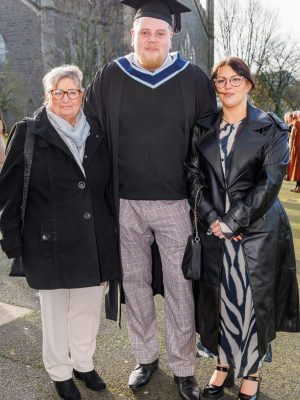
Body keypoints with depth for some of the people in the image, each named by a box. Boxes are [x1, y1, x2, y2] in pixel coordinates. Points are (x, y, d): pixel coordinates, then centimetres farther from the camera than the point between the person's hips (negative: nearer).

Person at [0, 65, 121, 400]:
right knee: (55, 311, 13)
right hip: (51, 243, -3)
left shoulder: (97, 135, 7)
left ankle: (84, 363, 38)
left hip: (94, 242, 4)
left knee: (88, 308, 15)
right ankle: (60, 372, 33)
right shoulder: (29, 134, -5)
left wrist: (113, 231, 9)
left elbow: (109, 187, 11)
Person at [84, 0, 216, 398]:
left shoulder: (193, 79, 0)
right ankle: (145, 357, 31)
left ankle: (184, 368, 22)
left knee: (179, 287, 5)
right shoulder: (110, 78, 2)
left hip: (175, 203, -1)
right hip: (125, 203, 2)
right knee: (135, 282, 12)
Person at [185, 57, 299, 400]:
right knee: (217, 299, 9)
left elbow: (270, 182, -9)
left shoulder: (270, 129, -1)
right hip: (213, 229, 3)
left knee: (253, 301, 3)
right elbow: (194, 175, 4)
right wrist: (211, 219, -9)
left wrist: (234, 223, -13)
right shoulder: (203, 129, 9)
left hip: (257, 230, -3)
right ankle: (224, 365, 30)